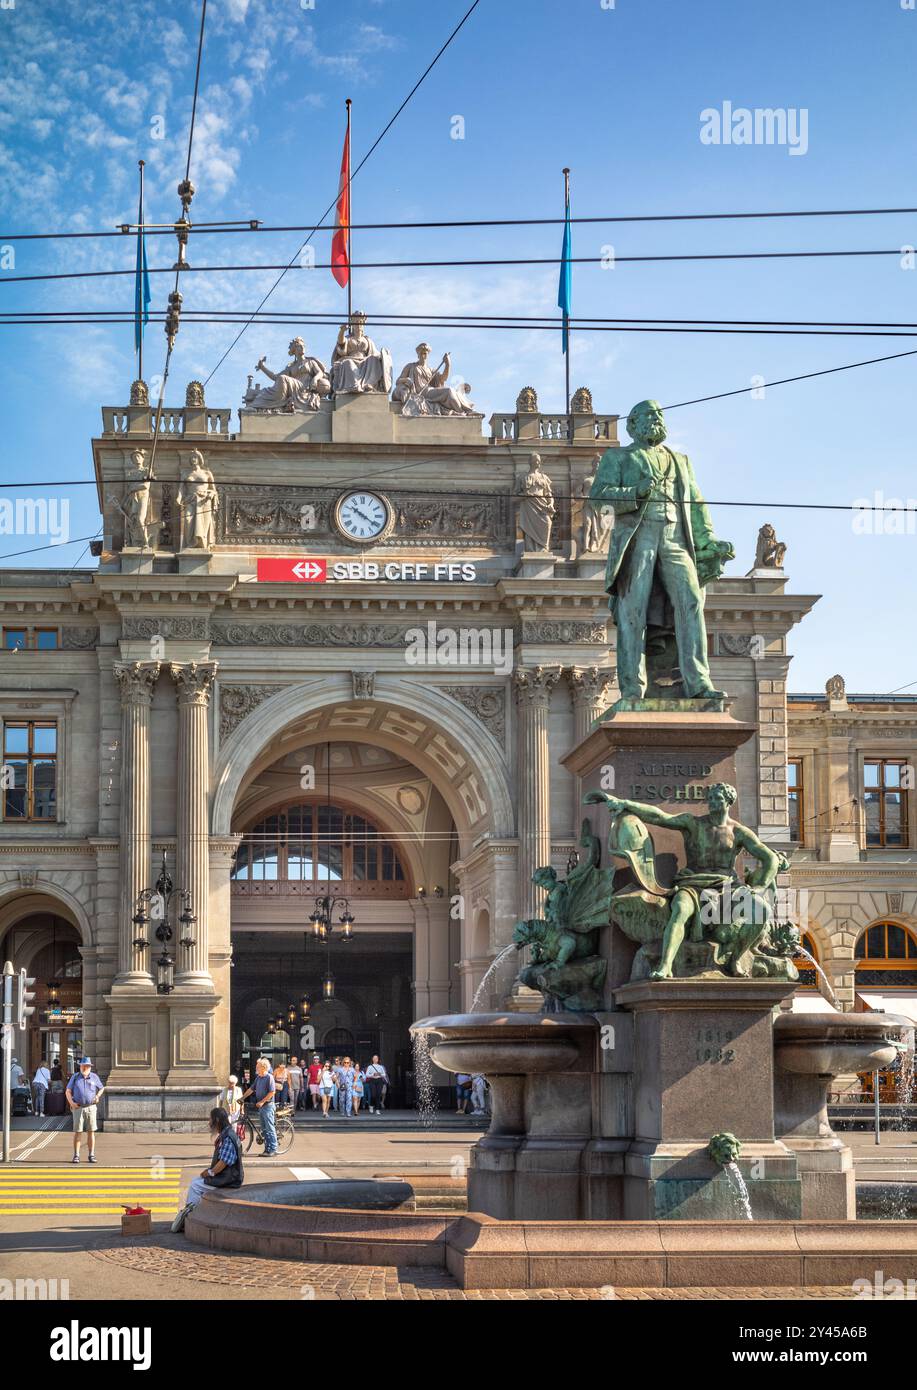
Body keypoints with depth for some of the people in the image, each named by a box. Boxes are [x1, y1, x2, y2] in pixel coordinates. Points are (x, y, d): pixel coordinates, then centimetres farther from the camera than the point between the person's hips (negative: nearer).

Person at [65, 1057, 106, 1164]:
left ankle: (91, 1155, 7)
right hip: (78, 1108, -1)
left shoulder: (94, 1077, 5)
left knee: (91, 1132, 2)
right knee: (77, 1132, -2)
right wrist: (71, 1102, -9)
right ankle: (76, 1155, 2)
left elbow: (101, 1088, 20)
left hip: (91, 1107, 1)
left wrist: (97, 1096, 1)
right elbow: (68, 1091, 6)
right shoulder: (75, 1077, 4)